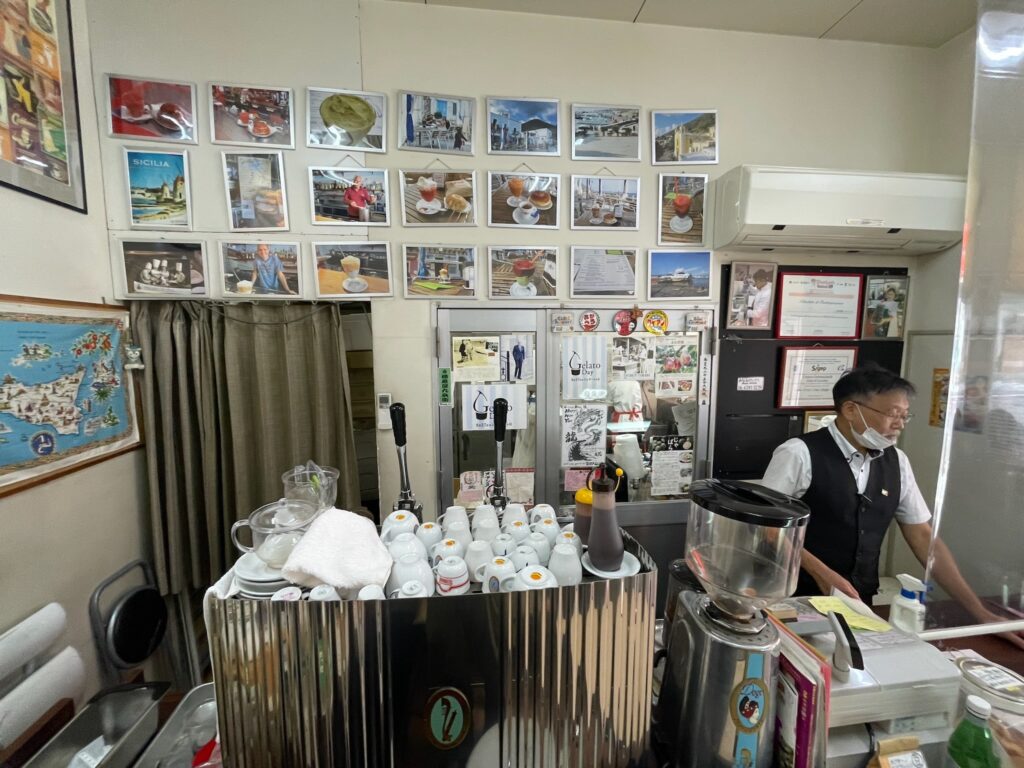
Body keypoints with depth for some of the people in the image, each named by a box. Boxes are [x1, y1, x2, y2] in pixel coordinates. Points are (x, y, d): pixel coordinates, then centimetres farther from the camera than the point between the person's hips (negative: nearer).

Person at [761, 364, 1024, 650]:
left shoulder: (896, 462, 3)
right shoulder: (799, 454, -18)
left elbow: (923, 537, 9)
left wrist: (981, 613, 7)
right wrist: (820, 572, -20)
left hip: (859, 604, 6)